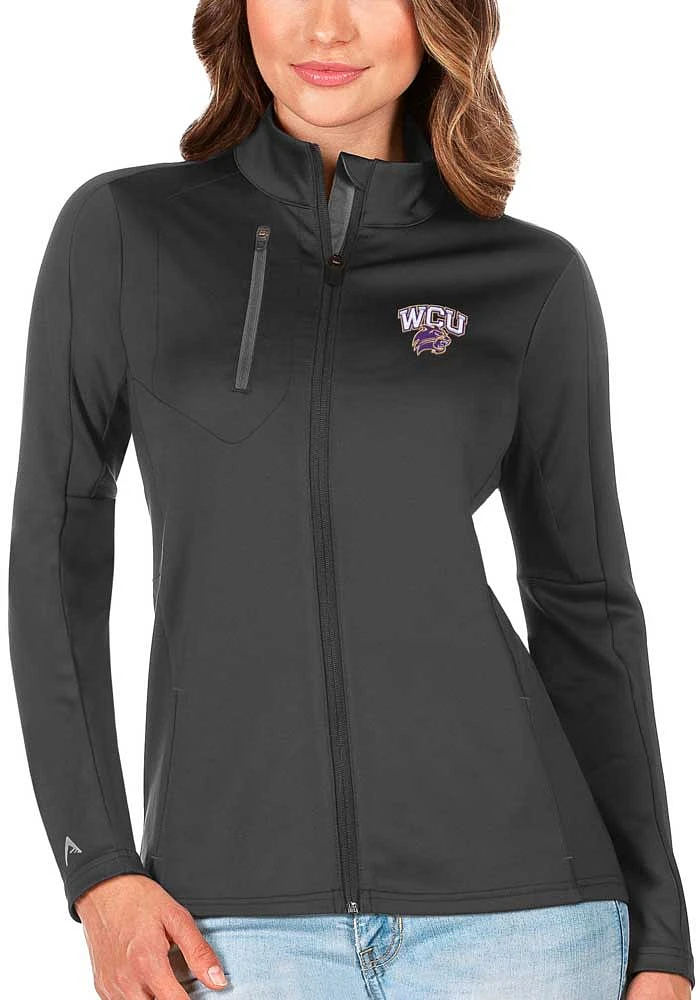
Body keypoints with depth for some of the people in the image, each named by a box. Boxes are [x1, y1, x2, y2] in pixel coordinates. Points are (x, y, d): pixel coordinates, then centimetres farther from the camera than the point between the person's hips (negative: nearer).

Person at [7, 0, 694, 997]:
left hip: (508, 905, 0)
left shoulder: (536, 281, 5)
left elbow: (587, 610, 9)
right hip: (241, 909, 0)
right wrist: (96, 872, -3)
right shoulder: (121, 231, 4)